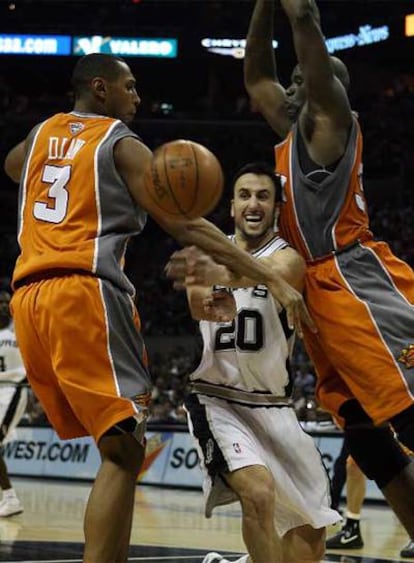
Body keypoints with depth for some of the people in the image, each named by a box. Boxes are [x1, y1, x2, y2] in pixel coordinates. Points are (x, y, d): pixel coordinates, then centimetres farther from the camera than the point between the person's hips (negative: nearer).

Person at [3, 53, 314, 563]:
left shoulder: (41, 134, 21)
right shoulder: (122, 145, 4)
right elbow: (185, 227, -3)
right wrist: (271, 278, -5)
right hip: (87, 292, -7)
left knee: (117, 445, 15)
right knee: (123, 452, -11)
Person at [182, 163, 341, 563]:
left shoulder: (287, 257, -9)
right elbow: (197, 302, -21)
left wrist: (223, 272, -59)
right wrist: (208, 303, -48)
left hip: (271, 405, 1)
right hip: (216, 398, -1)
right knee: (258, 491, -29)